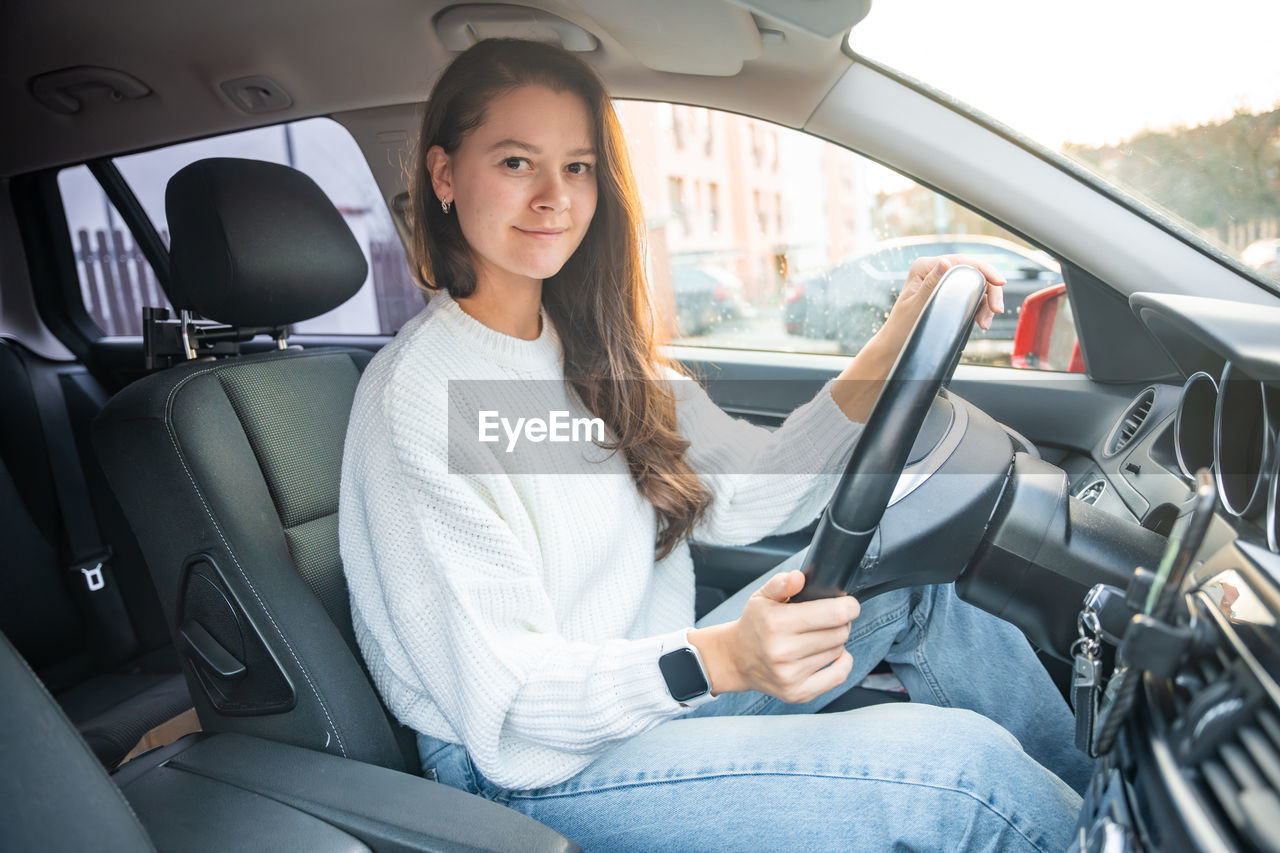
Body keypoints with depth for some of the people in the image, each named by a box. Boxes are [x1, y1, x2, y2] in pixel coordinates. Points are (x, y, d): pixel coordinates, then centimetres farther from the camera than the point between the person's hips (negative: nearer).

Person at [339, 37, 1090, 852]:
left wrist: (894, 348, -12)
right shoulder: (417, 395, -20)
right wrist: (718, 659, -37)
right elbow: (503, 702, -22)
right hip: (539, 776, -7)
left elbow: (757, 493, -2)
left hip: (660, 687, 7)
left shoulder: (596, 353, 4)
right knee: (966, 762, -18)